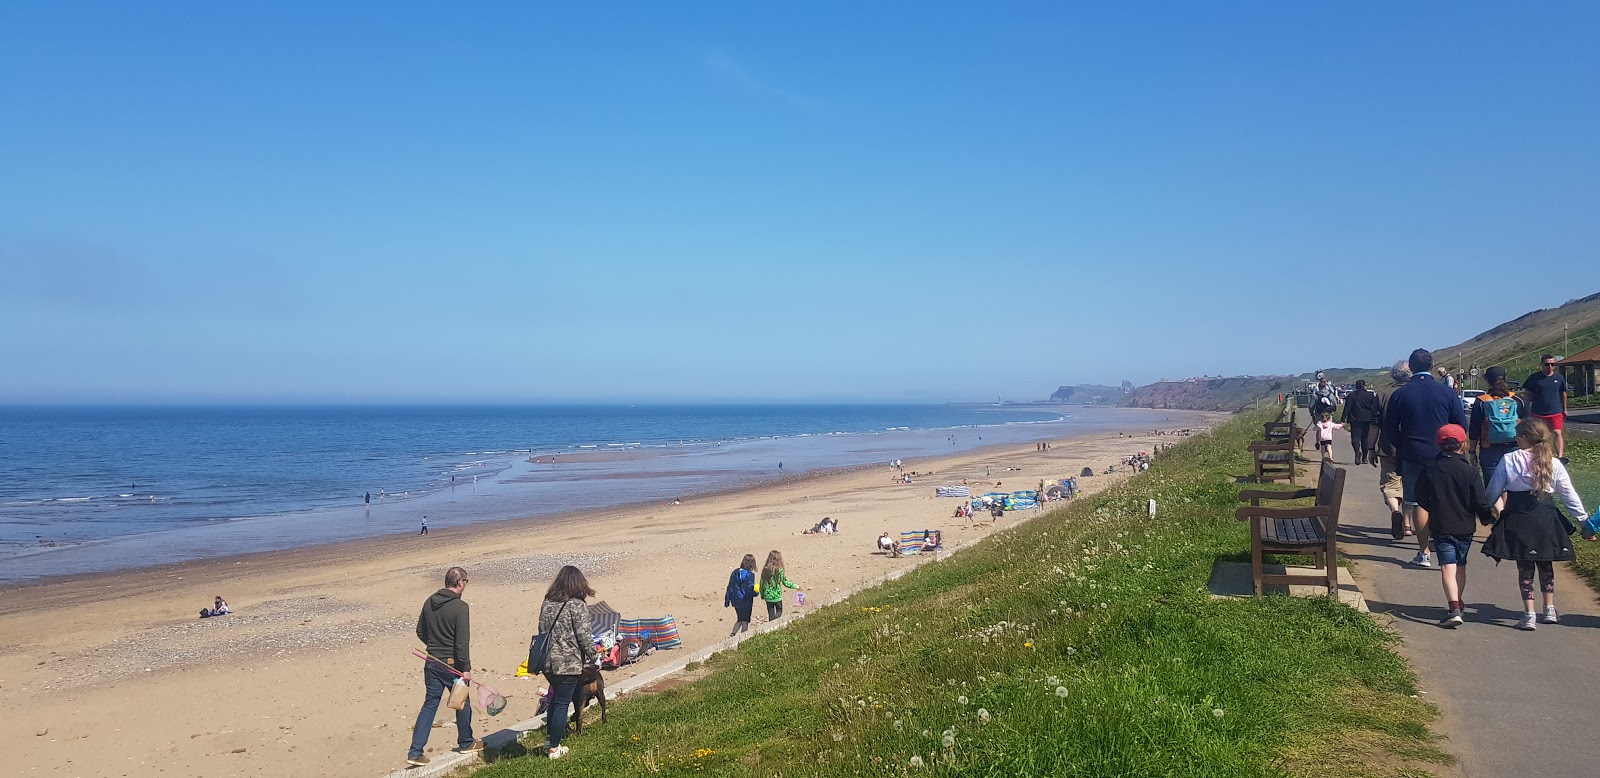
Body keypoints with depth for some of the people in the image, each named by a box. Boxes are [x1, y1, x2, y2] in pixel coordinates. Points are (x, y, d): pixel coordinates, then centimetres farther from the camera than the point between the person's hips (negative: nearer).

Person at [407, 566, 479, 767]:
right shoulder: (460, 607, -19)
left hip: (431, 663, 6)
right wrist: (466, 669, -15)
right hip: (452, 665, -6)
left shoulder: (429, 602, 2)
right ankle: (465, 743, 32)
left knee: (429, 705, 11)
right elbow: (462, 642, -20)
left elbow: (420, 631, 12)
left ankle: (415, 753, 5)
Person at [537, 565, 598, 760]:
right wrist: (594, 657, 1)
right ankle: (554, 748, 13)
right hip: (569, 663, -6)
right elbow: (584, 637, -14)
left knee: (555, 699, 24)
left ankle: (549, 739, 31)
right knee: (562, 703, 4)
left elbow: (542, 631, 14)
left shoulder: (547, 603, 5)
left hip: (548, 662, 6)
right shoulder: (577, 606, -15)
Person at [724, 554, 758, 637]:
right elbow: (750, 590, -18)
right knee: (745, 622, 9)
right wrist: (756, 592, 4)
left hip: (736, 601, 5)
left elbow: (730, 587, 4)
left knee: (740, 620, 21)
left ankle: (732, 634, 5)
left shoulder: (735, 572, 0)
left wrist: (727, 600, 12)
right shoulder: (750, 575, -16)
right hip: (746, 602, -5)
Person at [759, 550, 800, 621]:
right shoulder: (779, 570, -14)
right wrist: (796, 586, 7)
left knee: (771, 614, 14)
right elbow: (785, 582, -8)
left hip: (768, 596, 3)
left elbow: (762, 583, 3)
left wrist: (762, 594, 17)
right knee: (779, 610, 15)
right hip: (777, 596, -3)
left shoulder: (765, 570, -3)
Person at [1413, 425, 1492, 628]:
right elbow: (1480, 502, -3)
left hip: (1440, 527, -1)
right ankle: (1457, 603, 31)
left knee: (1448, 566, -5)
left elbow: (1421, 504, 2)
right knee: (1460, 565, 18)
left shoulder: (1428, 470, -5)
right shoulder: (1470, 471, -8)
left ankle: (1453, 609, -19)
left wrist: (1424, 528, 15)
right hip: (1465, 527, 2)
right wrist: (1485, 519, 15)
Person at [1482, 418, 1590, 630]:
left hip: (1518, 520, -2)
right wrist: (1584, 519, 14)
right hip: (1546, 521, 2)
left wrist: (1492, 506, 21)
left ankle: (1529, 615, 2)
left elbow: (1493, 490, 0)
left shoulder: (1508, 460, -7)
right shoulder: (1554, 464, -2)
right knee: (1546, 565, 20)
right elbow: (1569, 495, 3)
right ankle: (1549, 610, 28)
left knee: (1525, 567, 5)